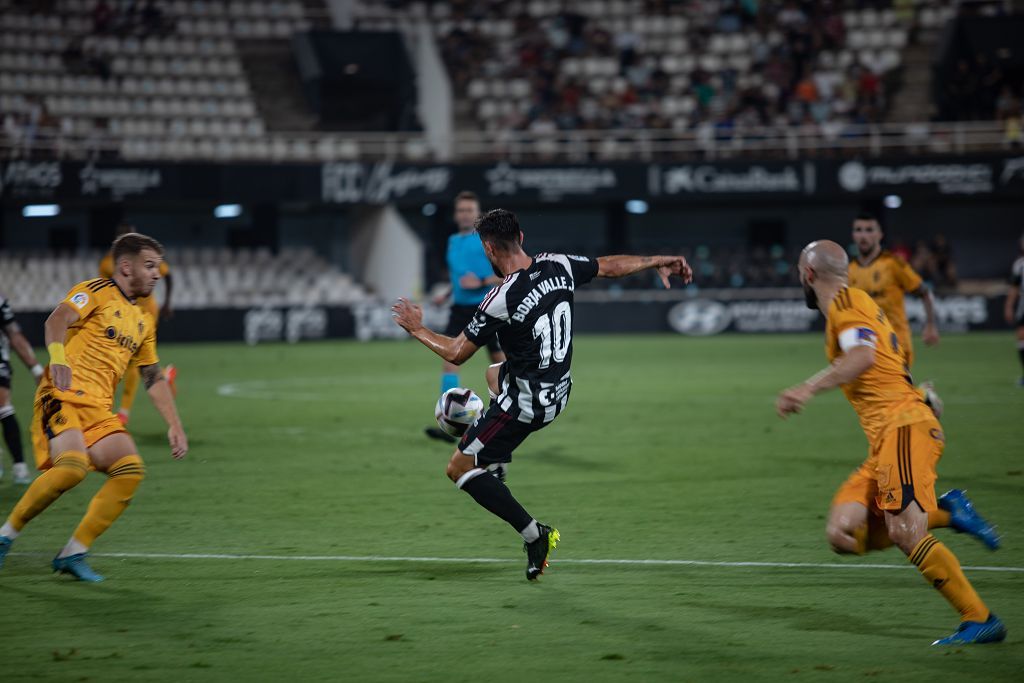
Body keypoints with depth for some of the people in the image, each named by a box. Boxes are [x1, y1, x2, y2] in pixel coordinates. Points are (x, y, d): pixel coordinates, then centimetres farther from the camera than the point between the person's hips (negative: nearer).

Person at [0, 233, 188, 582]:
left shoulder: (143, 321, 22)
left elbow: (154, 377, 27)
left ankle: (73, 554, -5)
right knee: (73, 465, -30)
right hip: (63, 397, -8)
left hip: (99, 409, 8)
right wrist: (57, 356, -39)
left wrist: (174, 424, 18)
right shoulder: (96, 292, 0)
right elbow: (57, 319, -19)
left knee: (131, 470, -12)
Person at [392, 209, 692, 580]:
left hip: (525, 404, -8)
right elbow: (611, 266, 9)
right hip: (558, 391, 8)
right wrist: (662, 261, 24)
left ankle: (534, 534, -4)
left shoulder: (500, 299, -25)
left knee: (459, 469, 2)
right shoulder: (558, 265, -8)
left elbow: (455, 353, -15)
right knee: (494, 372, 38)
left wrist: (416, 329, 1)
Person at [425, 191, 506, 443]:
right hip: (460, 309, 5)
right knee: (449, 359, -12)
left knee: (500, 361, 6)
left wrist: (483, 282, -22)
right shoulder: (453, 241, 13)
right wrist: (448, 294, 13)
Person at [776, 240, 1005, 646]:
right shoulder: (859, 305, 27)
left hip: (903, 427, -10)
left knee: (905, 533, -21)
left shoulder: (846, 301, -3)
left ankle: (980, 620, -18)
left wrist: (808, 389, -27)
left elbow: (862, 355, -21)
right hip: (885, 440, 10)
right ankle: (948, 512, 0)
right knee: (843, 535, -4)